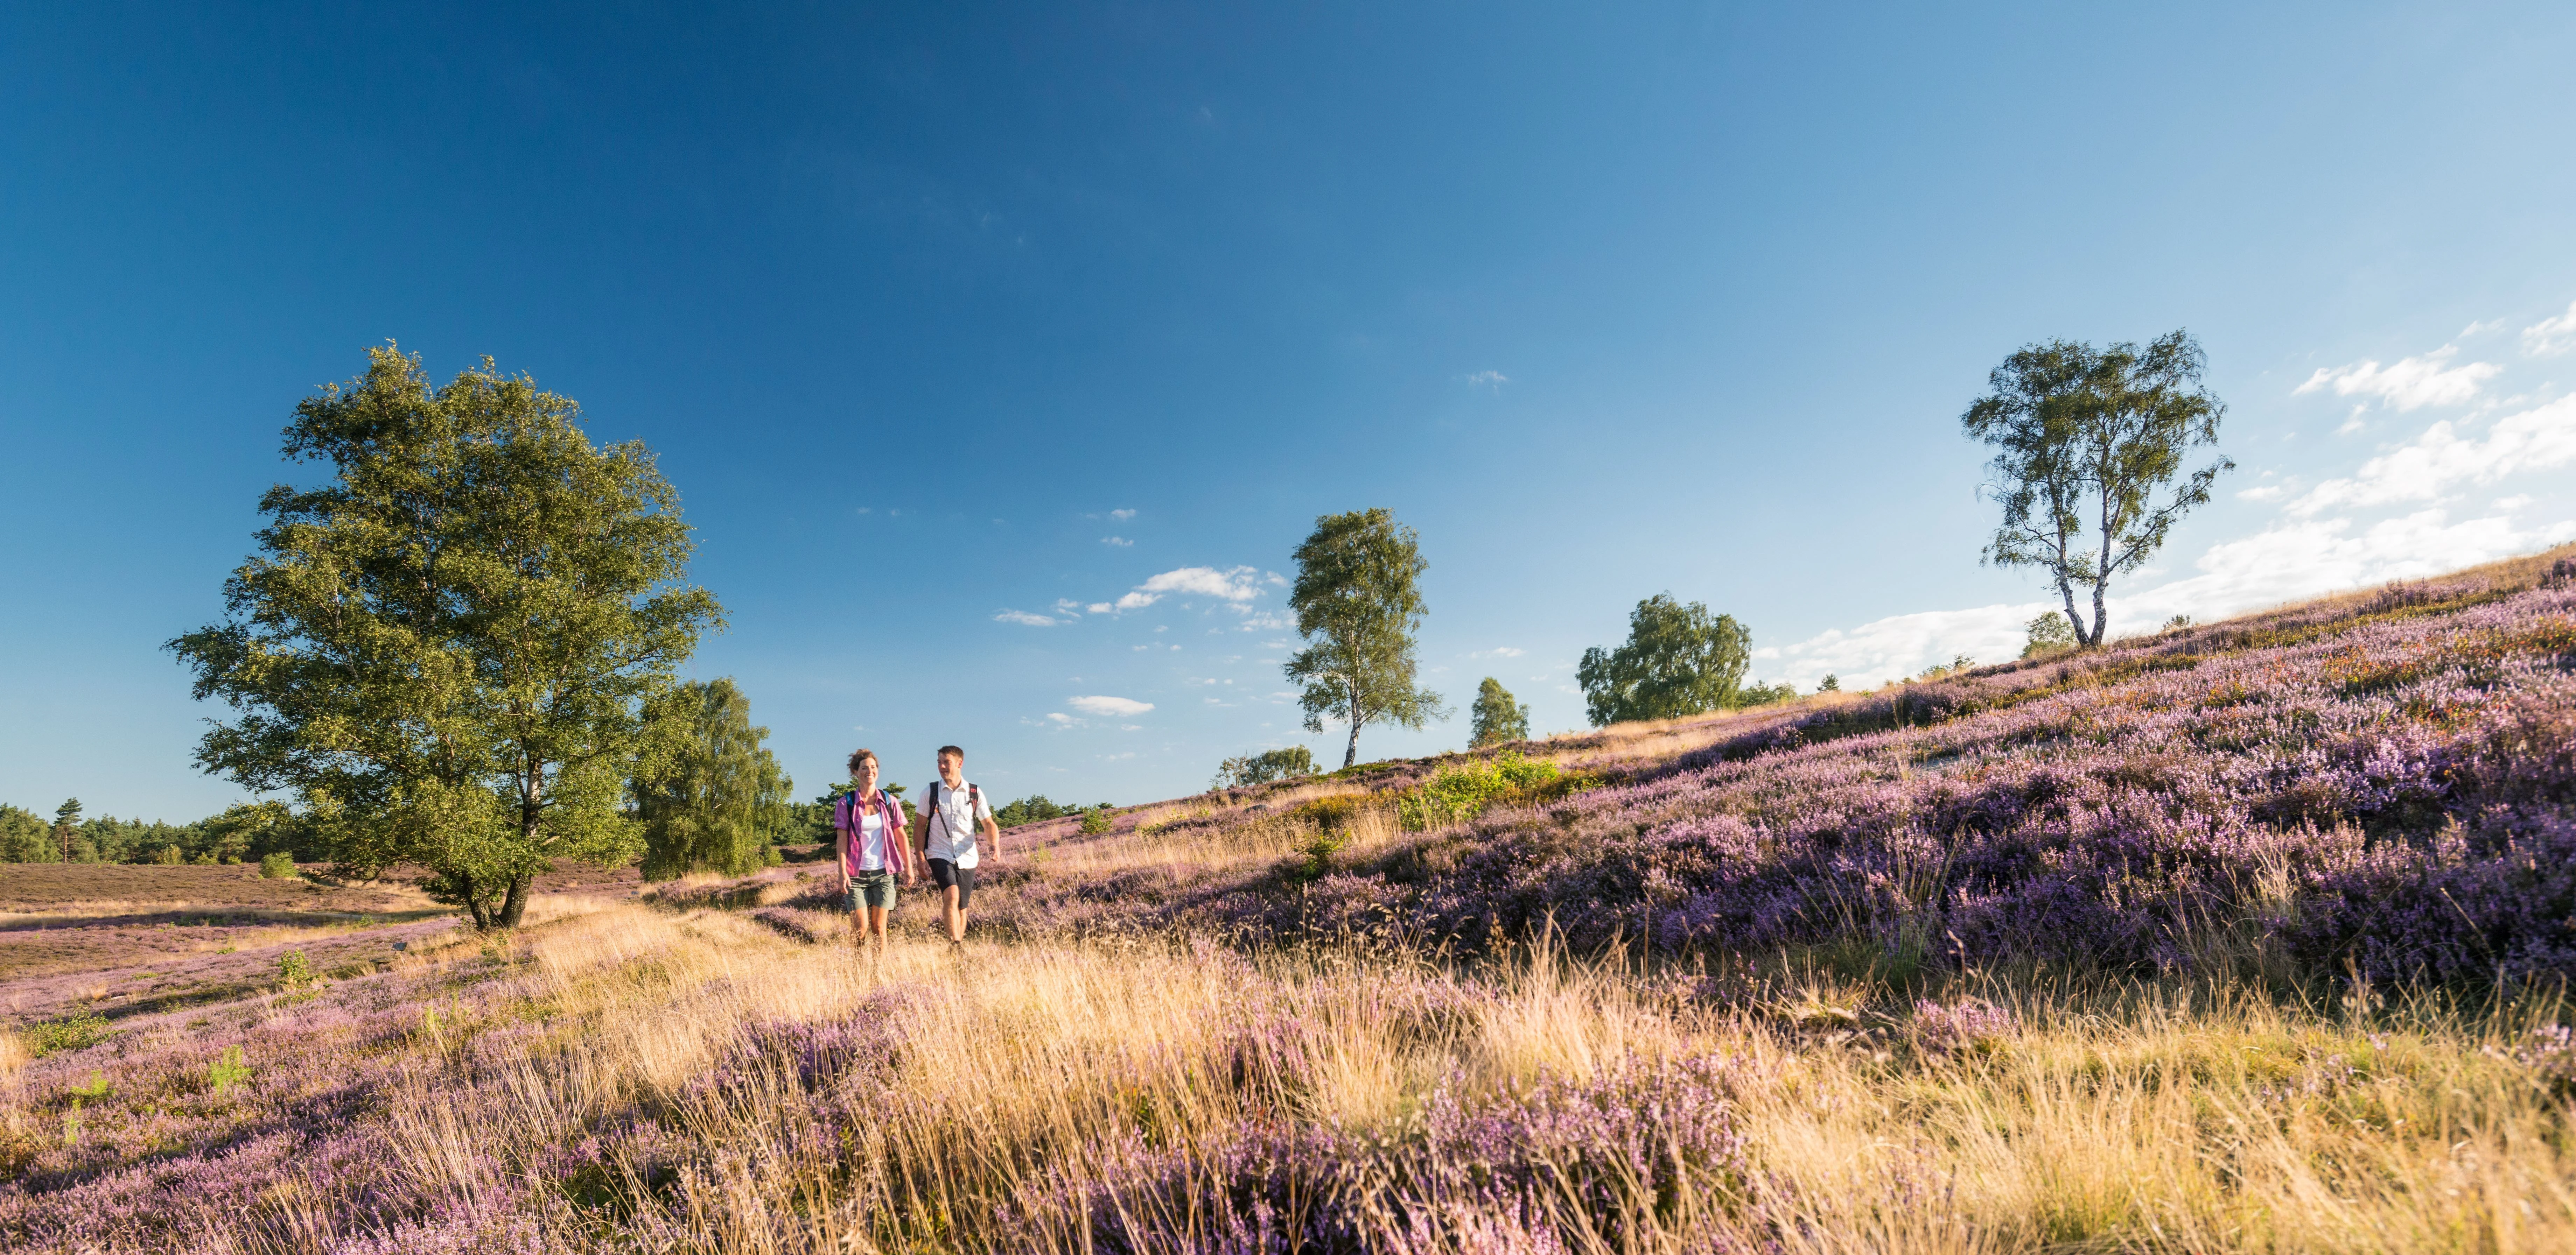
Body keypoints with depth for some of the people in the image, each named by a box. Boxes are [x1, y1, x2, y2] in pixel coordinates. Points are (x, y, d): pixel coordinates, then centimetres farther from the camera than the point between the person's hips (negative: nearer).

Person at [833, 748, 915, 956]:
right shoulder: (845, 804, 0)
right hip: (857, 874, -1)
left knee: (879, 927, 1)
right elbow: (842, 839, -3)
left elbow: (901, 836, 8)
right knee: (861, 927, -6)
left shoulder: (890, 802, 5)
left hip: (884, 873, 1)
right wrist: (843, 873, -11)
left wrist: (909, 868, 5)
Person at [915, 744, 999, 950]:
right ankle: (955, 944, -22)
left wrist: (995, 844, -17)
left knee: (961, 908, 7)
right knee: (952, 895, -25)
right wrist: (920, 857, -1)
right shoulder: (930, 793, 1)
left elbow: (988, 824, 3)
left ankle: (958, 948, 22)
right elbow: (921, 826, 6)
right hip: (940, 855, -2)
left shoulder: (975, 794, 2)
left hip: (967, 858, 2)